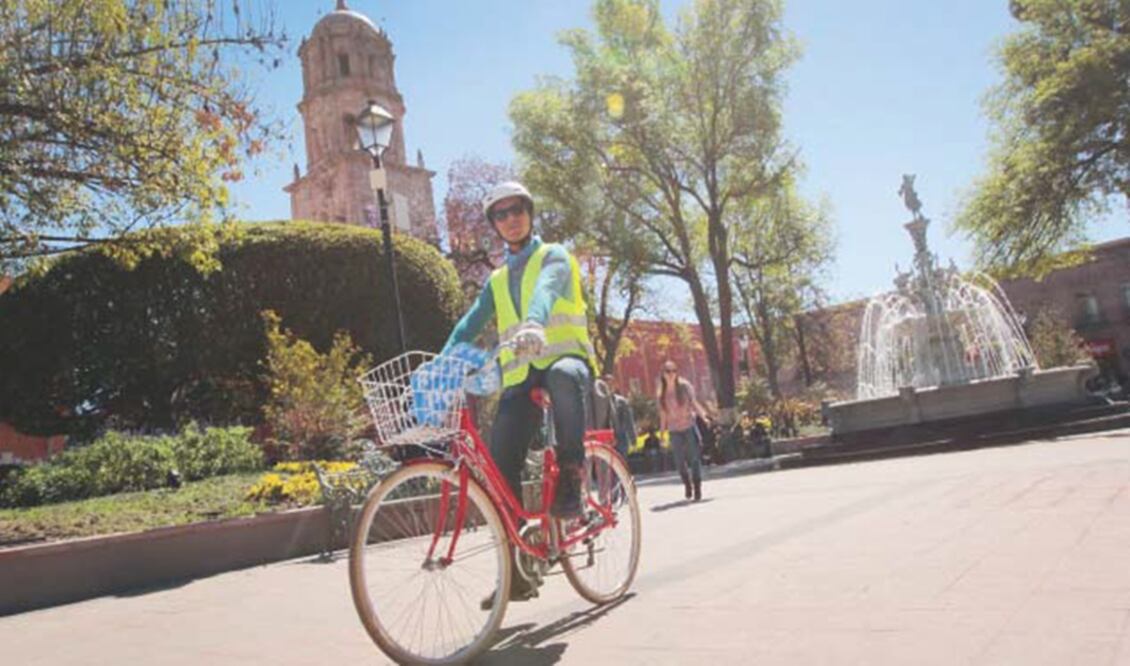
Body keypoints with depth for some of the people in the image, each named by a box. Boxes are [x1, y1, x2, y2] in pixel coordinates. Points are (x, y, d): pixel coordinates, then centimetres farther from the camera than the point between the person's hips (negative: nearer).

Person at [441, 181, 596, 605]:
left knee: (564, 376, -42)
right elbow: (469, 325, 12)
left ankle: (570, 480, -26)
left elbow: (547, 289, -18)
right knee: (500, 467, -9)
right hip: (520, 375, 4)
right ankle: (516, 573, 2)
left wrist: (534, 324, -41)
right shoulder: (497, 280, 23)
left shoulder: (553, 257, 6)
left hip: (564, 358, -4)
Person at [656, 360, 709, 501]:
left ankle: (697, 488, 3)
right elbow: (663, 415, 9)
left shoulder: (685, 386, -1)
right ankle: (687, 484, 26)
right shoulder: (661, 395, 4)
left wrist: (703, 415, -14)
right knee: (680, 461, 2)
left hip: (689, 426, -2)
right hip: (674, 431, 2)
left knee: (695, 458, -5)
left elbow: (694, 403, 2)